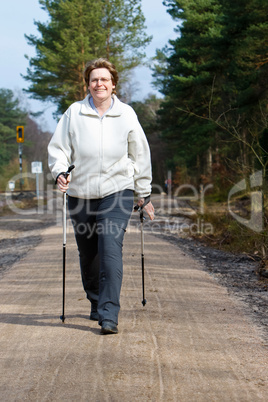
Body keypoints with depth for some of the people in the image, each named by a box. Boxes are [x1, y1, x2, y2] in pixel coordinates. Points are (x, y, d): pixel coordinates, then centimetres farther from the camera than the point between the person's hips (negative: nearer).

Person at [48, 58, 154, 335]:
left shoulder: (126, 114, 3)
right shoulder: (74, 113, 2)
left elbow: (140, 156, 10)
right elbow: (58, 148, 5)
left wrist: (143, 194, 13)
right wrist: (60, 172, -16)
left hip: (117, 190, -2)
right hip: (81, 193, 2)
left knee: (111, 249, -15)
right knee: (87, 254, 11)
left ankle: (109, 315, -15)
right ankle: (96, 303, 34)